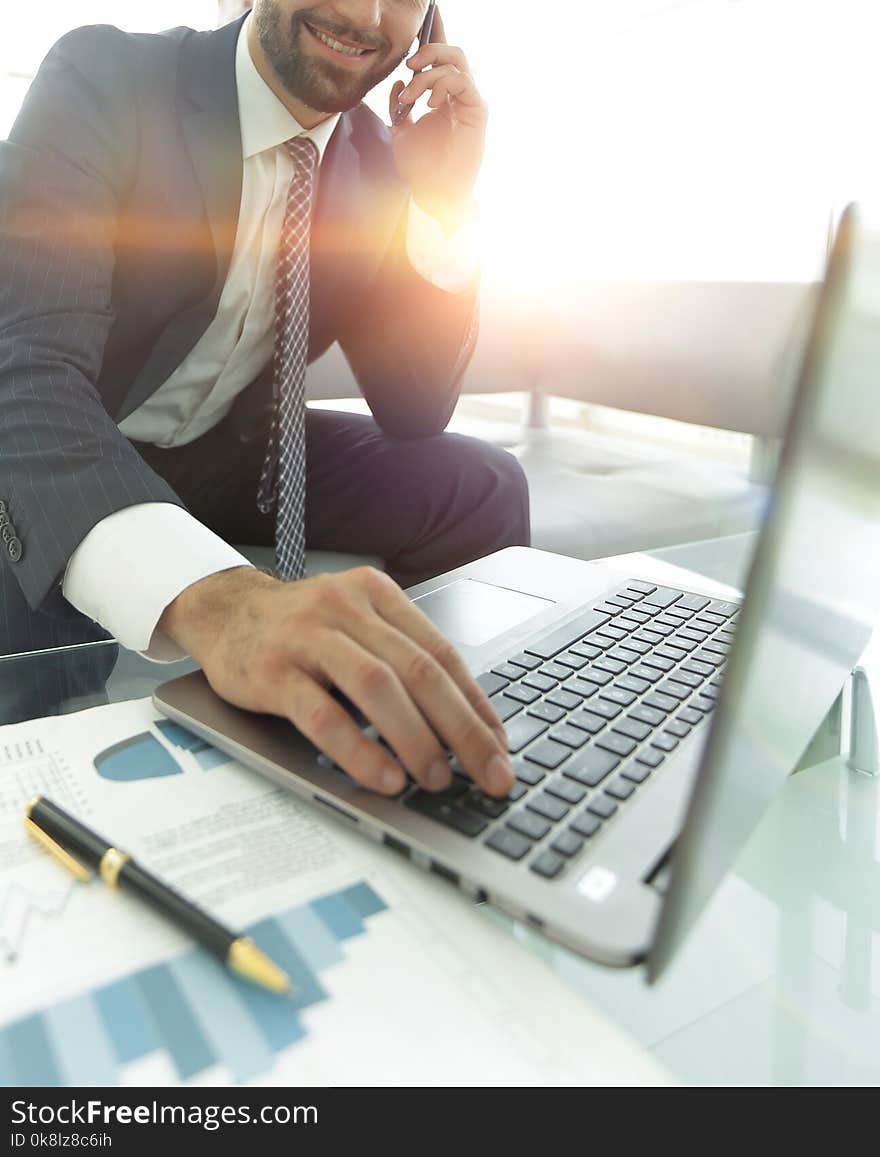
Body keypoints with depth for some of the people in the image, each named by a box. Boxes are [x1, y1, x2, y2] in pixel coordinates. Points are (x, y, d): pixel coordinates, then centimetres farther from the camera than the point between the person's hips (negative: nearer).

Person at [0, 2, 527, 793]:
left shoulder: (378, 163, -4)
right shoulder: (105, 78, -18)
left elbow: (413, 415, -4)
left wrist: (445, 208, -18)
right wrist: (209, 596, -54)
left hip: (230, 455, 4)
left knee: (482, 488, -12)